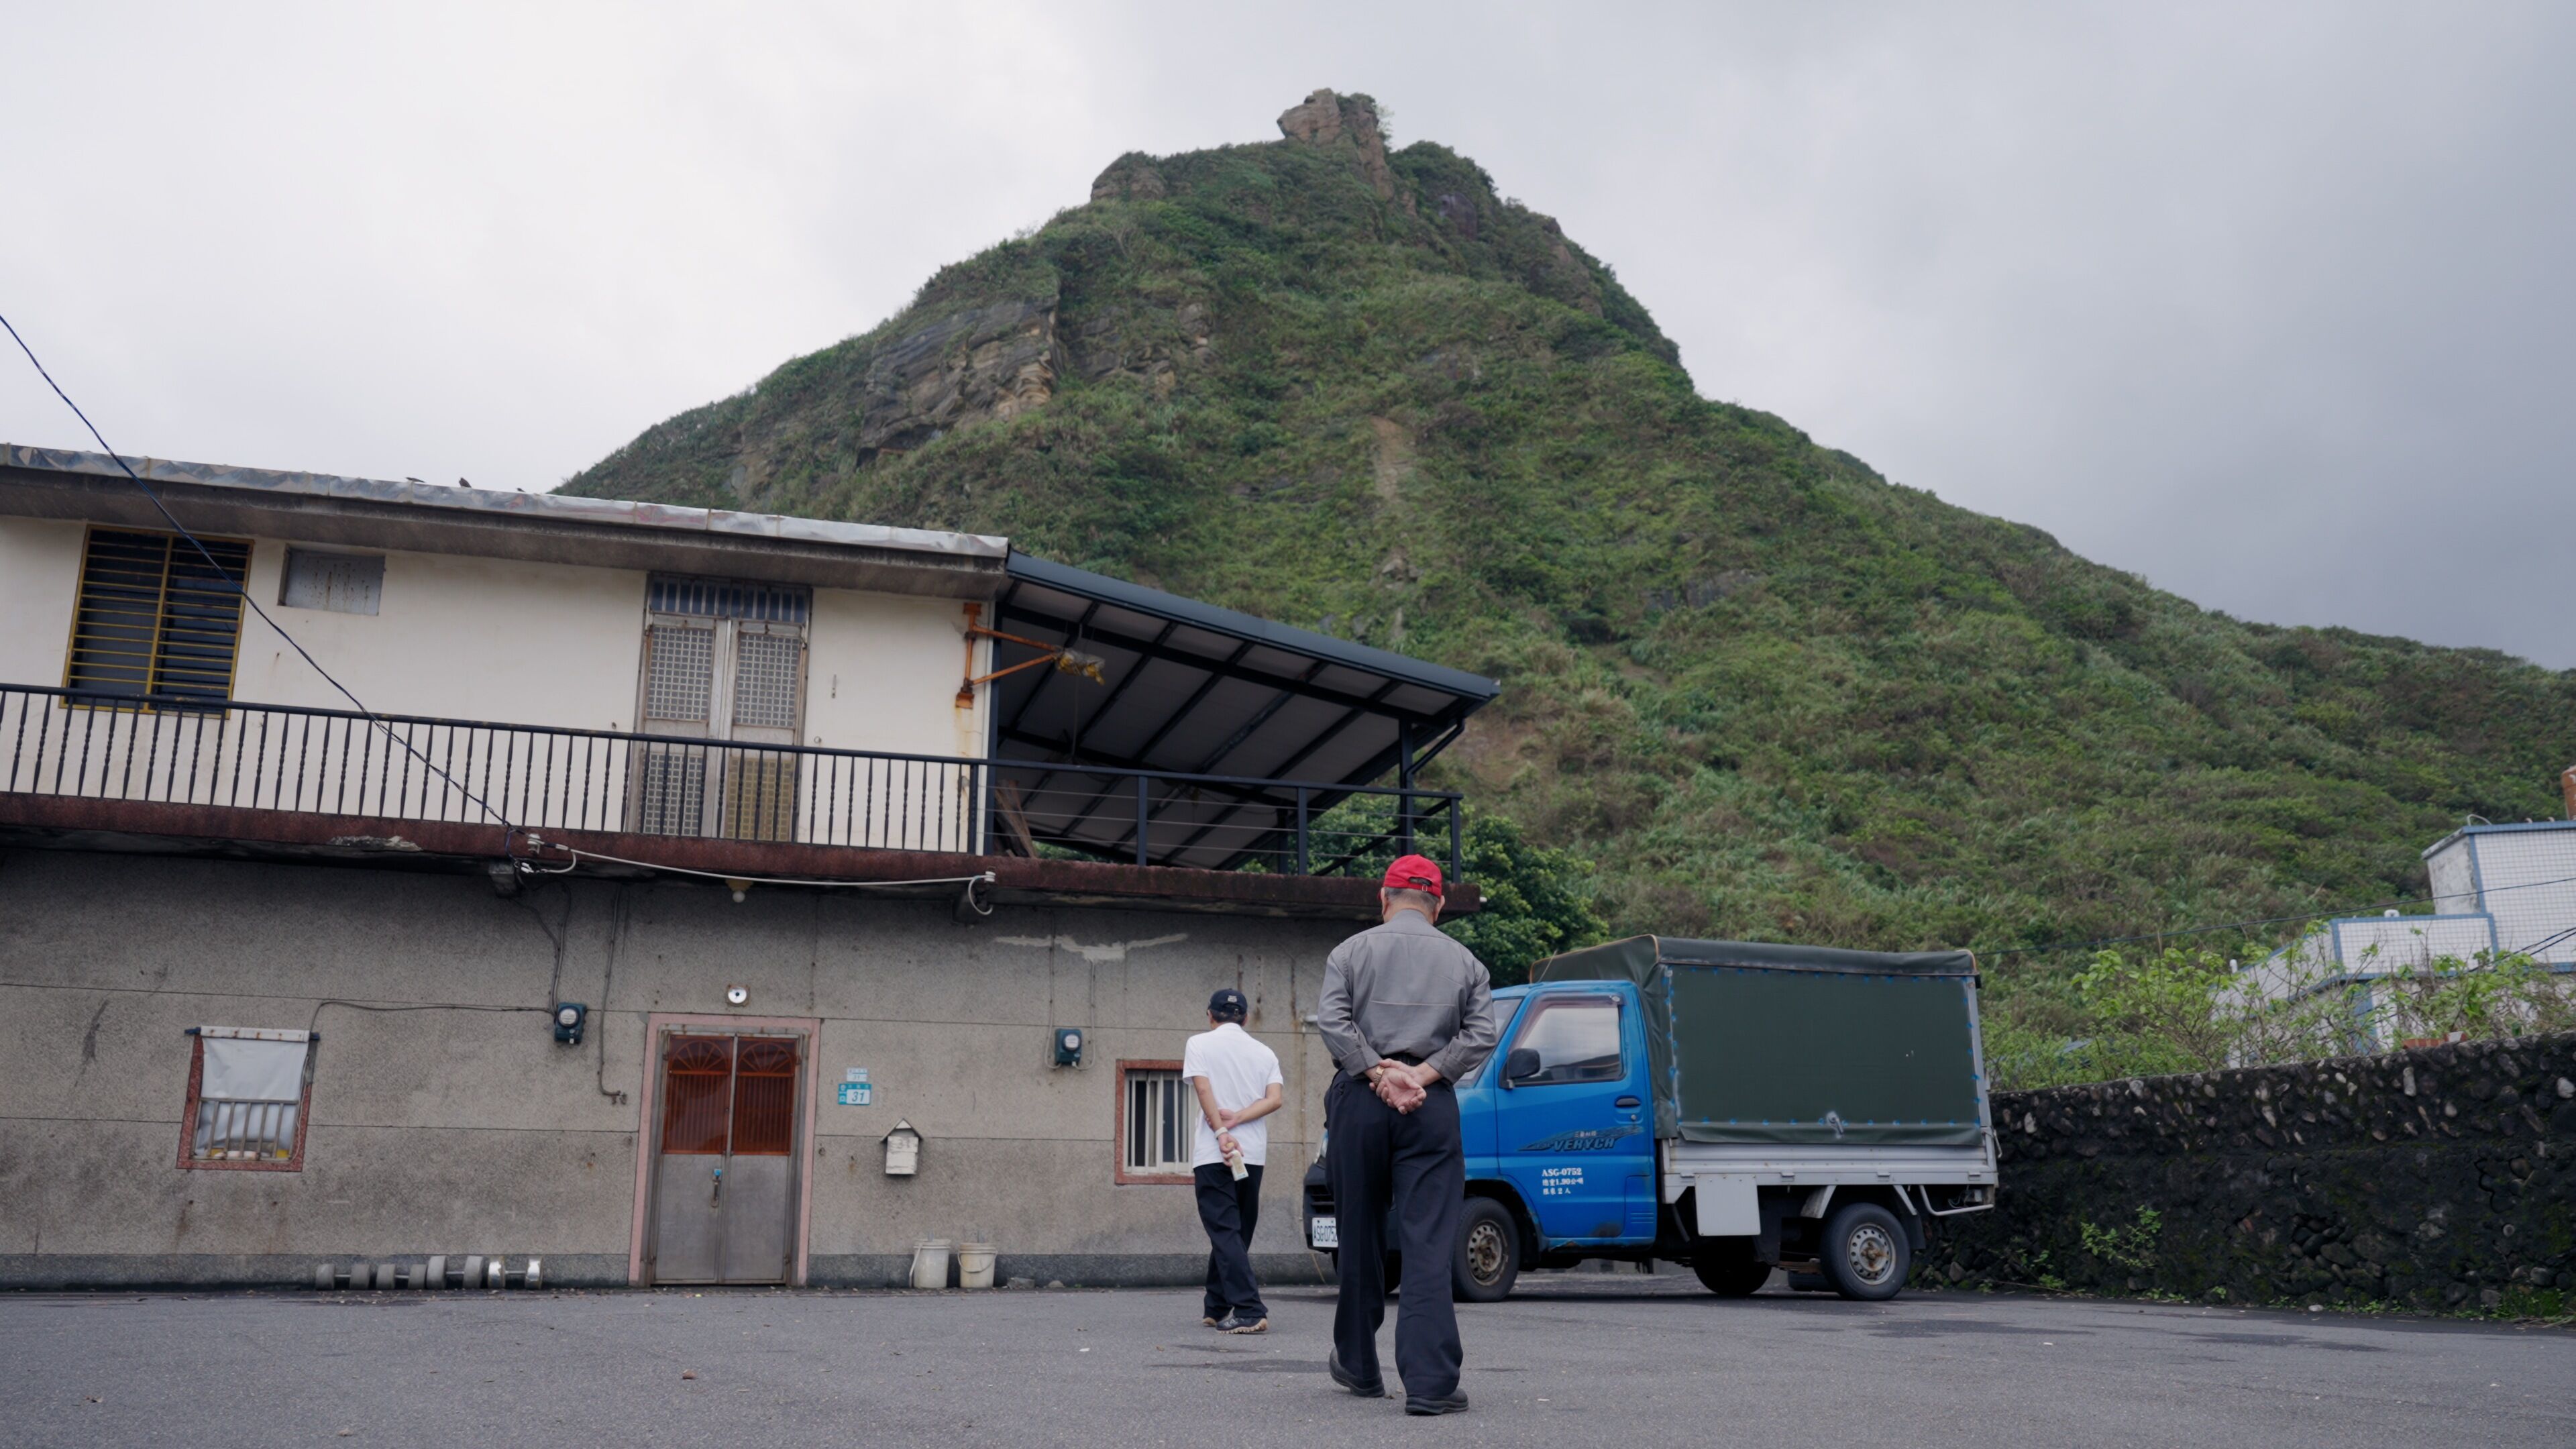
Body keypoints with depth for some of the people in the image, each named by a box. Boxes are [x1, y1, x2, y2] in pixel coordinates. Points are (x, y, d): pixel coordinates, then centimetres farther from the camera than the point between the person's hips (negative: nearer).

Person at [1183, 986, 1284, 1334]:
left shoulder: (1200, 1044, 4)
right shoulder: (1265, 1053, 14)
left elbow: (1203, 1089, -11)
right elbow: (1274, 1099, -1)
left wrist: (1221, 1132, -17)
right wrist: (1236, 1119, -7)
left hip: (1213, 1153, -4)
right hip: (1253, 1154, 4)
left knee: (1225, 1233, -7)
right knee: (1236, 1233, 14)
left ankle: (1249, 1311, -18)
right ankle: (1216, 1308, 22)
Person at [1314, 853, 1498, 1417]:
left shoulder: (1352, 951, 8)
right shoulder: (1464, 962, 11)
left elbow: (1330, 1019, -7)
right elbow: (1482, 1035, -1)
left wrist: (1378, 1072, -8)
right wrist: (1423, 1073, -6)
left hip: (1360, 1101, 0)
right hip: (1431, 1106, 0)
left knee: (1360, 1238, 12)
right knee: (1429, 1246, -4)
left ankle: (1357, 1366, 25)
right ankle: (1430, 1384, -12)